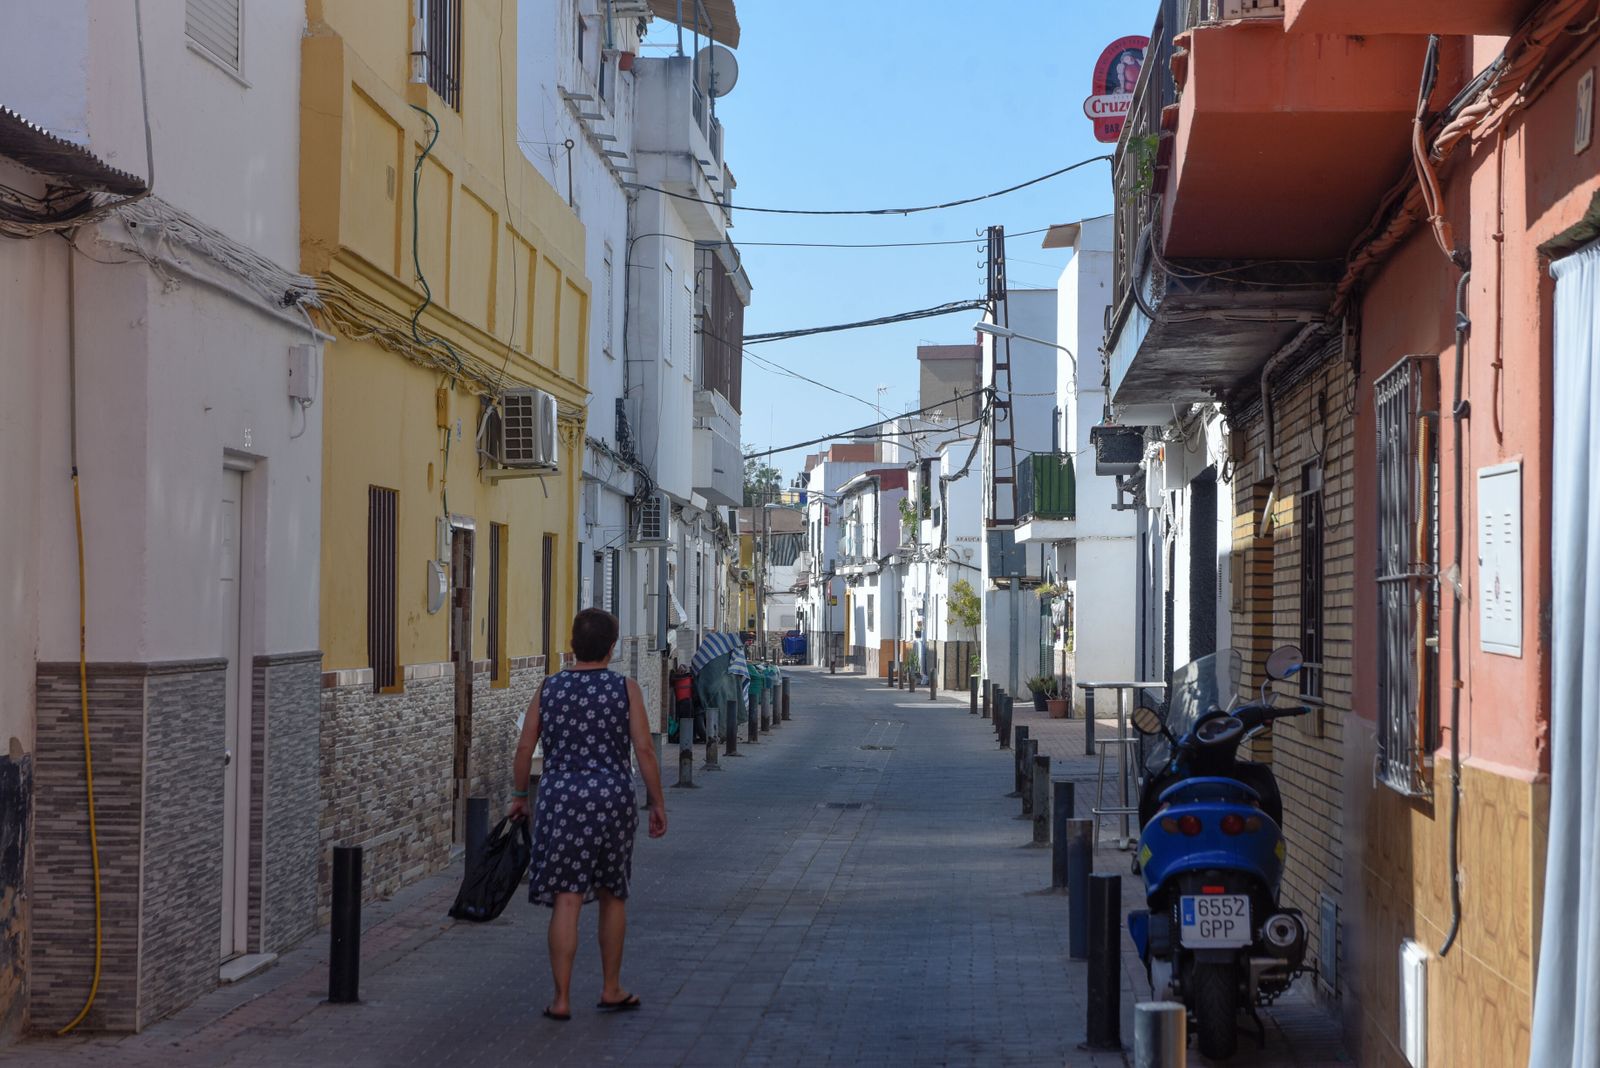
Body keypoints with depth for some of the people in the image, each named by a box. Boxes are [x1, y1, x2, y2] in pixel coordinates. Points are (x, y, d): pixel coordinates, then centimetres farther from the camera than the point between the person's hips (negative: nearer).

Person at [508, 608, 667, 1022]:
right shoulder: (625, 688, -2)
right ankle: (611, 990, 25)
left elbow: (525, 747, 4)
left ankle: (562, 999, -4)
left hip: (560, 800, 0)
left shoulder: (548, 689, 3)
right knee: (613, 895, 15)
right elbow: (644, 749, -6)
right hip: (612, 799, 0)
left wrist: (519, 796, 16)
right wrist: (657, 803, 1)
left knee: (566, 901, -1)